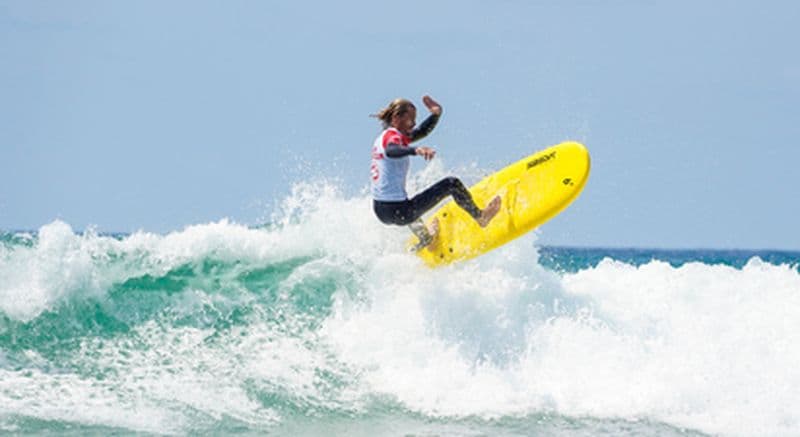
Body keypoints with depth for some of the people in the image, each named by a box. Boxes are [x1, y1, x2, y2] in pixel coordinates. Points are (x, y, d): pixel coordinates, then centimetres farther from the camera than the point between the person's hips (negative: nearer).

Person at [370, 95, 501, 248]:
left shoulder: (384, 137, 13)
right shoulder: (392, 136, -15)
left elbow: (422, 131, 20)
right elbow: (391, 151, -41)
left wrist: (436, 114, 5)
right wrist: (416, 150, -58)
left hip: (380, 210, 10)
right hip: (398, 211, -10)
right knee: (452, 184, -3)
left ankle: (425, 239, 65)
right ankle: (480, 217, 14)